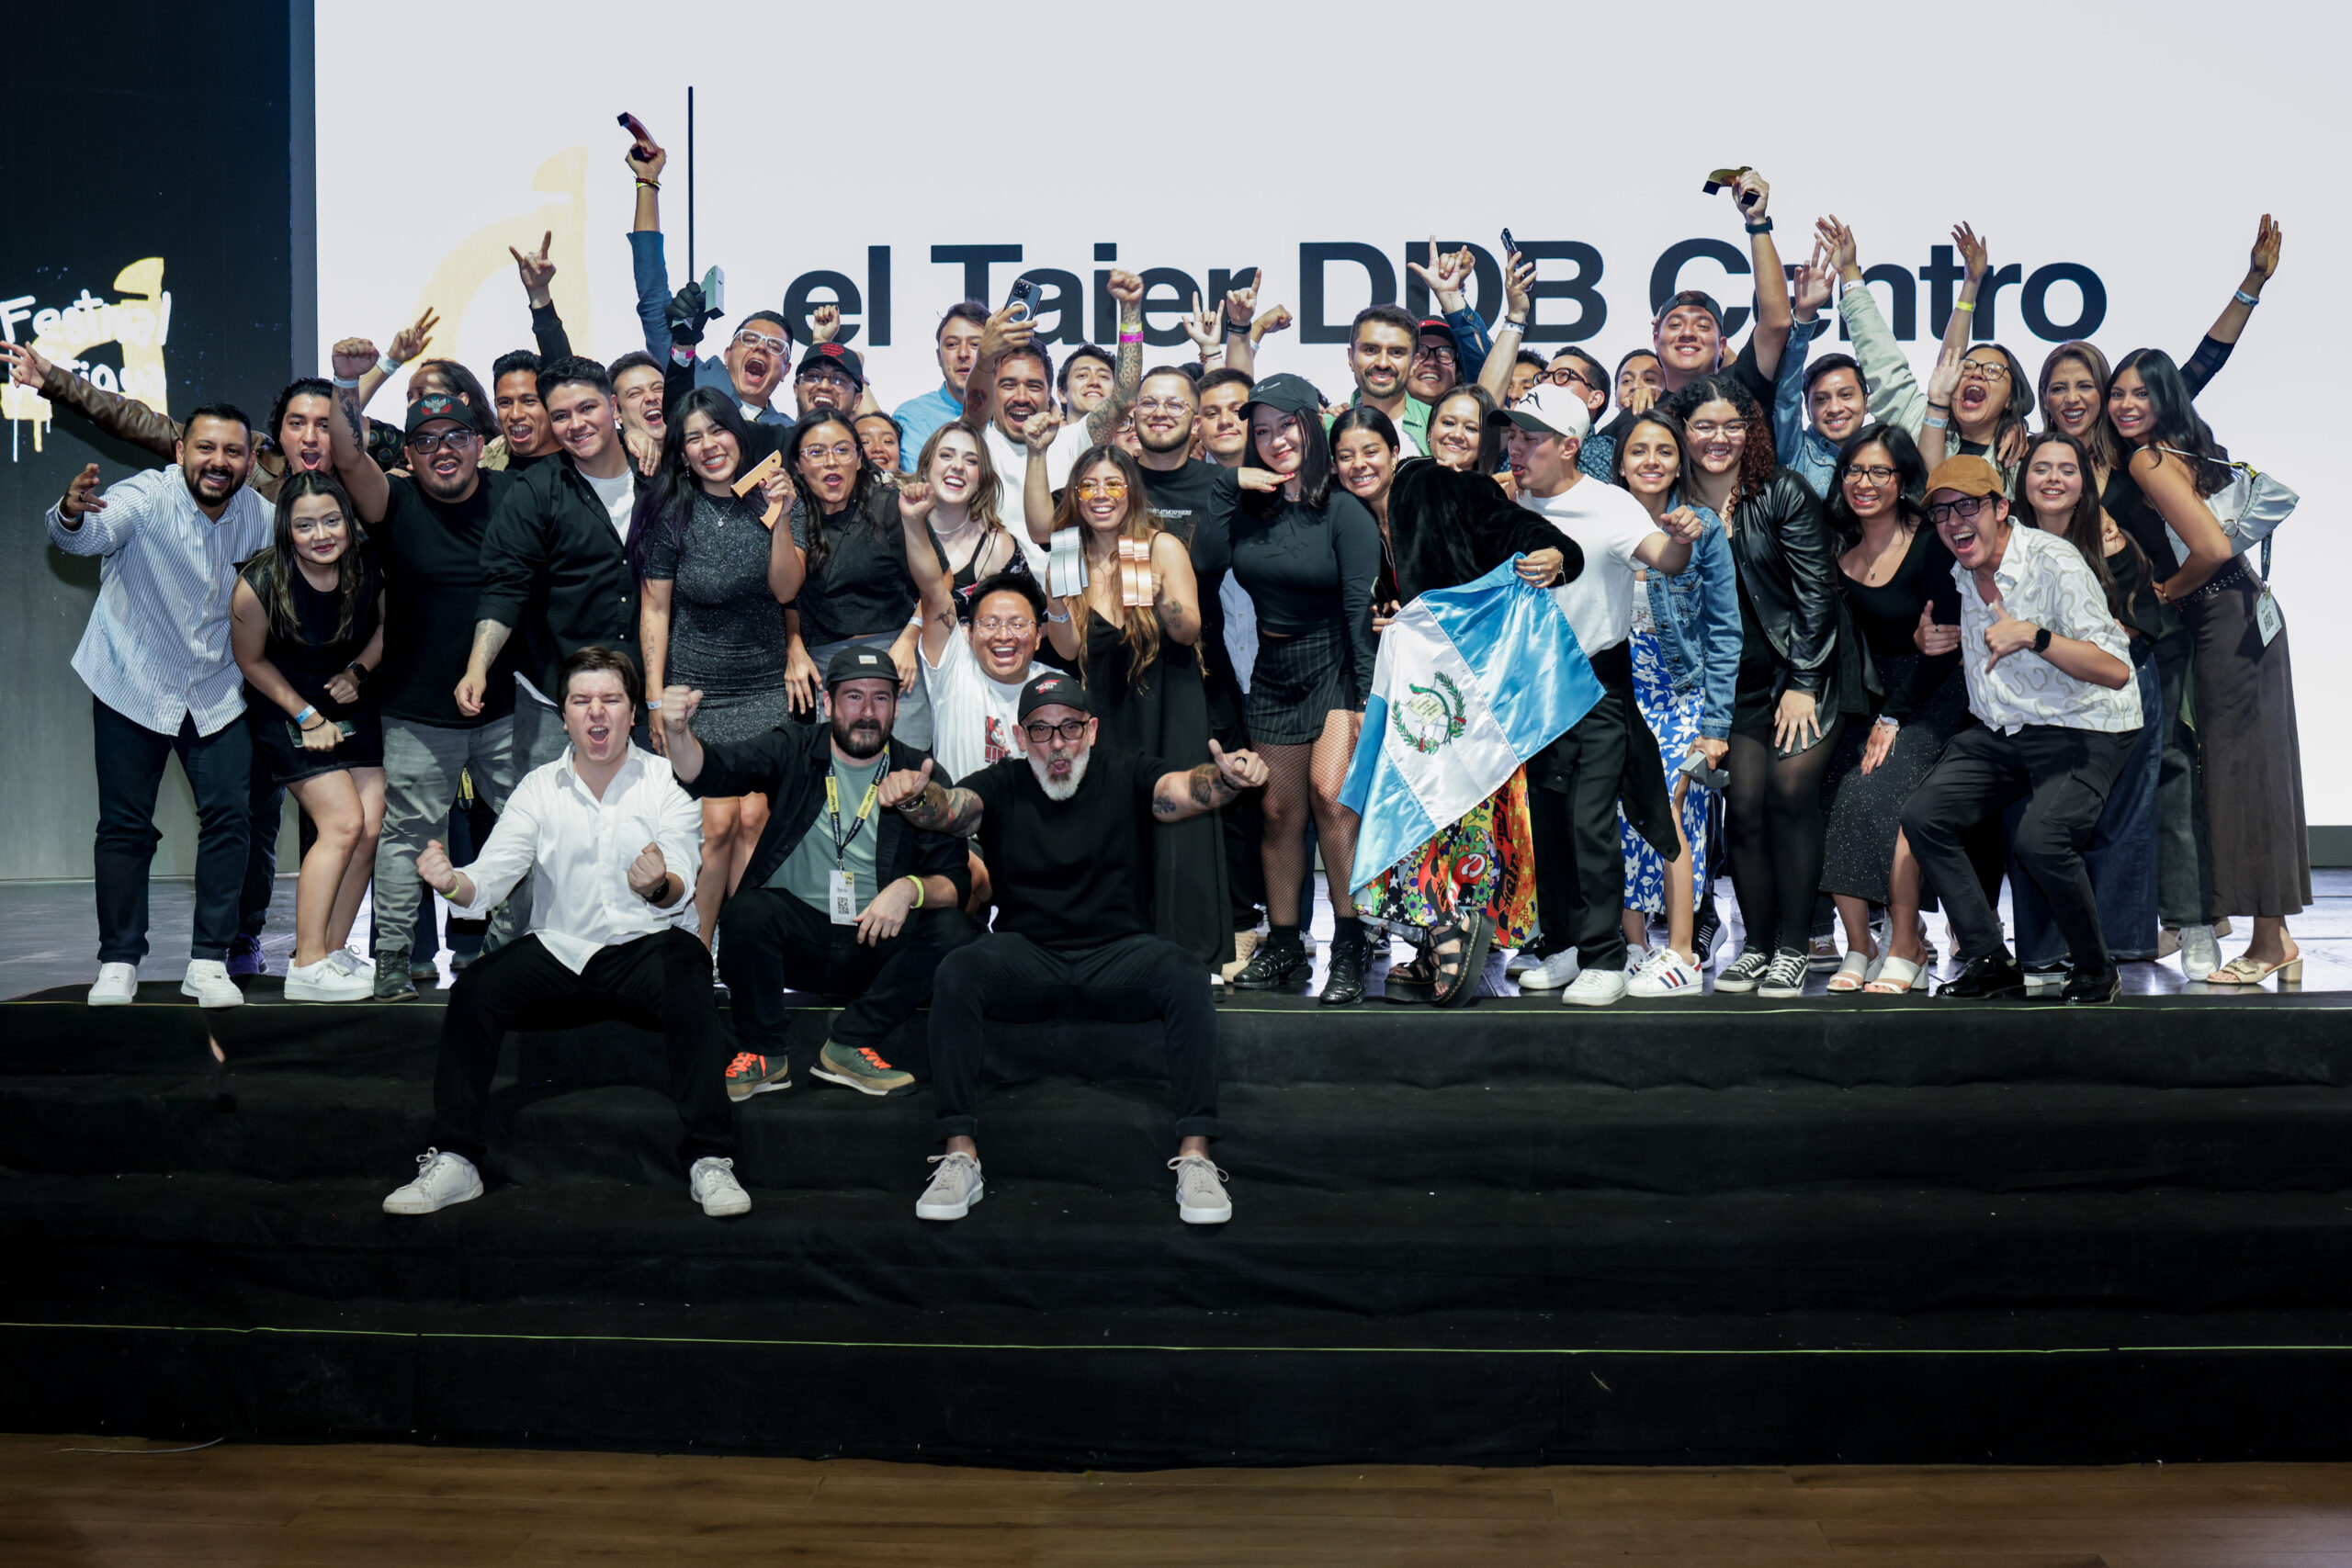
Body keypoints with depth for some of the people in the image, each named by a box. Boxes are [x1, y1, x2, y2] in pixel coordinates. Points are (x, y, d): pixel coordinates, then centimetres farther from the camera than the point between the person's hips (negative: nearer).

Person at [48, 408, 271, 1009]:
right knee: (124, 825, 1)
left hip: (215, 690, 3)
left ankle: (209, 961, 6)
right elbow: (89, 535, -36)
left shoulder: (259, 515, -5)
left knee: (230, 815, -4)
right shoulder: (147, 497, -18)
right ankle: (118, 962, 14)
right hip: (132, 684, -3)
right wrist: (71, 514, -61)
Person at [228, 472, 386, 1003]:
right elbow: (251, 661, -8)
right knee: (343, 824, -15)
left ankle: (333, 950, 9)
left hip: (351, 701, 5)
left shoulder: (369, 571, -13)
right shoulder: (259, 585, -24)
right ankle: (307, 966, -8)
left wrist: (357, 672, -8)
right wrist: (307, 717, -10)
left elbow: (384, 629, 8)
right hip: (287, 706, -5)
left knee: (370, 829, -4)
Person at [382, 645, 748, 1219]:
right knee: (474, 990, -23)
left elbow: (681, 890, -11)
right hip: (558, 951, 2)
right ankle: (453, 1161, -12)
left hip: (644, 948, -2)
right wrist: (452, 883, -27)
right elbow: (490, 878, -2)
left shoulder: (666, 782, 1)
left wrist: (660, 887, -36)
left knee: (687, 973, -34)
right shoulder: (539, 788, 8)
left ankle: (710, 1161, -30)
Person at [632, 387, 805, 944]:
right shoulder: (670, 514, -3)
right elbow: (654, 609, 0)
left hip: (767, 687, 2)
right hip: (697, 691, -2)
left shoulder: (768, 498, 3)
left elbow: (786, 589, -6)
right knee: (718, 822, -8)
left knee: (754, 819, -2)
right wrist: (656, 696, -4)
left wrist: (781, 517, -19)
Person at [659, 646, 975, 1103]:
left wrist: (911, 889, -23)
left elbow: (955, 881, -1)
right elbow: (708, 770, -9)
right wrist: (678, 732, -31)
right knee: (746, 911, -30)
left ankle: (850, 1045, -13)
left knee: (952, 932, -25)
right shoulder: (793, 750, 5)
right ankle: (764, 1054, -9)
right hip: (797, 933, -1)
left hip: (877, 944, 1)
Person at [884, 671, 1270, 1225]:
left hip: (1119, 953, 0)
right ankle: (960, 1157, -23)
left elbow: (1186, 790, -11)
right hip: (1025, 956, 1)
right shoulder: (1003, 785, 9)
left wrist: (1228, 777, -36)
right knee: (955, 974, -29)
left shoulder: (1125, 775, 8)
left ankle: (1195, 1158, -26)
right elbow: (950, 809, -11)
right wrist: (915, 799, -36)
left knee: (1183, 974, -31)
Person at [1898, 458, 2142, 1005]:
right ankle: (1989, 961, -5)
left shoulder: (2053, 561, -15)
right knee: (1922, 816, -15)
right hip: (1997, 734, 7)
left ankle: (2096, 973, -5)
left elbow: (2116, 671, -22)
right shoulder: (1956, 575, 6)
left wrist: (2032, 636, -28)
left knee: (2039, 840, -30)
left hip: (2080, 730, -7)